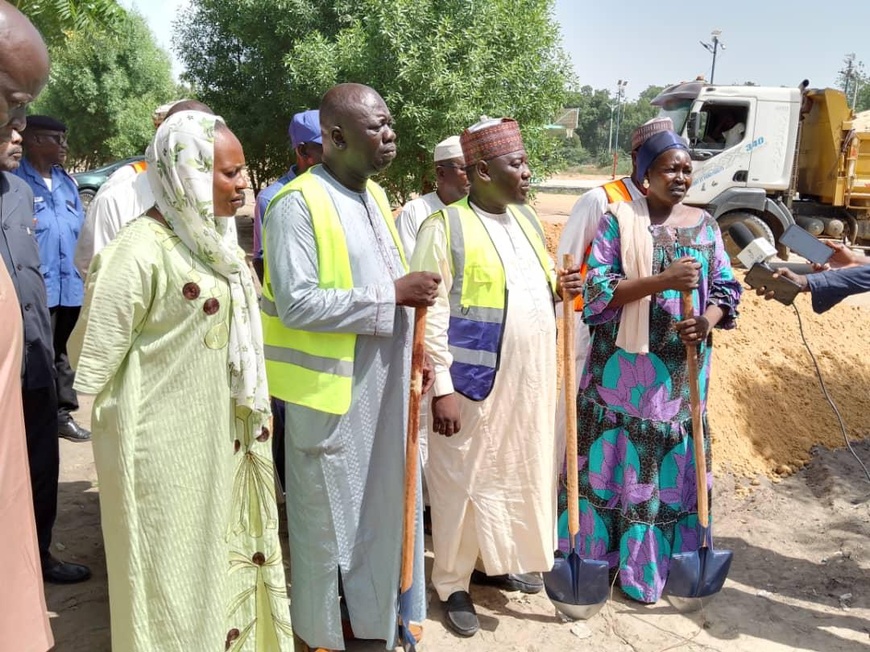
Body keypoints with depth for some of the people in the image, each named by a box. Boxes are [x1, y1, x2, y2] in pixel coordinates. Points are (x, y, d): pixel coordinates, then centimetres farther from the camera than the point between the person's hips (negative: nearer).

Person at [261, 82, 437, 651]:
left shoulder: (375, 195, 10)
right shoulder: (298, 204, -16)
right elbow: (296, 303, -23)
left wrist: (411, 351, 8)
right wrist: (393, 294, -21)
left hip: (384, 387, 7)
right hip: (331, 391, -7)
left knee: (379, 510, 18)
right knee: (327, 520, 9)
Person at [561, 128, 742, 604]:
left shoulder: (704, 224, 8)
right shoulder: (618, 220, -4)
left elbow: (726, 289, 9)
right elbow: (596, 290, -12)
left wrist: (707, 322, -13)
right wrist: (663, 280, -23)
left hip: (682, 371, 4)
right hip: (624, 366, -3)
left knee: (673, 463, 9)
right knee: (616, 459, 4)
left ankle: (655, 561, 25)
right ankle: (597, 554, 21)